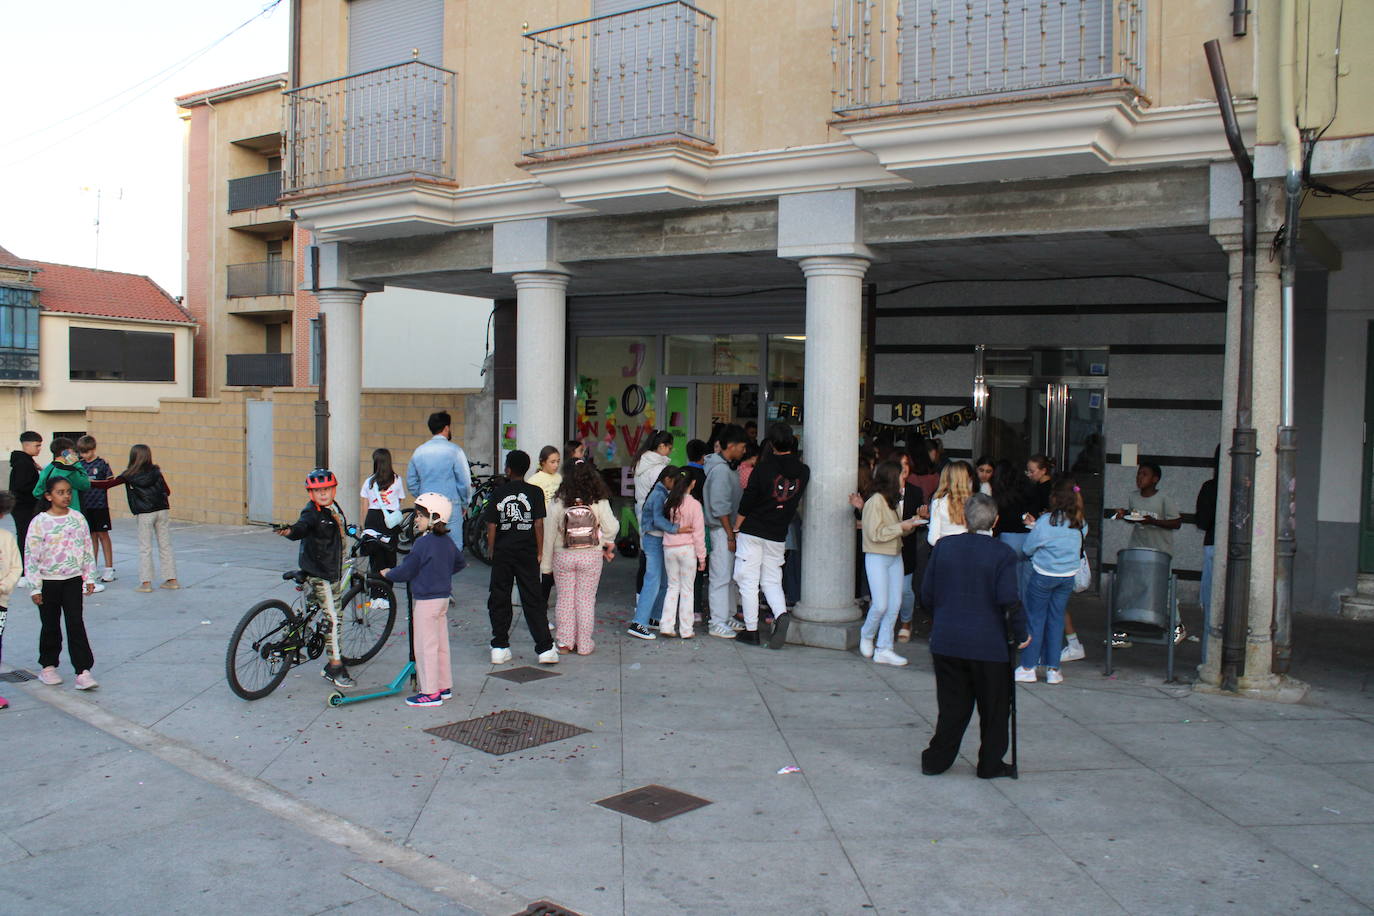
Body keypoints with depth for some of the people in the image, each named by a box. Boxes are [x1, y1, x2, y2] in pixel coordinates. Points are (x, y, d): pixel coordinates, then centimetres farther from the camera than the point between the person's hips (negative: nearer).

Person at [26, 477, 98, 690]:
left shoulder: (78, 518, 1)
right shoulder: (39, 522, -8)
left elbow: (87, 549, 7)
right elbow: (31, 555, -7)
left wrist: (89, 577, 7)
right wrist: (35, 587, -7)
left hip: (73, 579, 1)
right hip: (48, 582, -1)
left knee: (76, 625, -2)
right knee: (50, 626, 12)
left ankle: (83, 671, -3)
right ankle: (48, 666, 29)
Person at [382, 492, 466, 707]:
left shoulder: (423, 543, -18)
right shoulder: (447, 542, 7)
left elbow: (406, 571, -15)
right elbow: (460, 563, 22)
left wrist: (388, 574, 3)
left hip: (426, 601, -9)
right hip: (443, 597, 9)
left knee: (426, 647, -2)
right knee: (441, 645, 16)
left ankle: (431, 693, 1)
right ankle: (444, 687, 23)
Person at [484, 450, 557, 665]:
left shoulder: (498, 492, 0)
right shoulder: (535, 492, -2)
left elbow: (491, 526, 0)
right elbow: (538, 524, -5)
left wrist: (491, 551, 10)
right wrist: (539, 552, 2)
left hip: (502, 552, 1)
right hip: (527, 552, 0)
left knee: (499, 599, 11)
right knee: (533, 600, 2)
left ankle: (499, 648, 12)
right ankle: (545, 649, -3)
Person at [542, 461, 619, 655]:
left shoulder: (557, 504, -7)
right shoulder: (600, 503, -9)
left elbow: (549, 535, -3)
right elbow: (612, 528, -11)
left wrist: (546, 563, 4)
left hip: (563, 557, 0)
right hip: (591, 557, 0)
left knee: (565, 599, 11)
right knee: (586, 599, 8)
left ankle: (564, 643, 14)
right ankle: (584, 645, 13)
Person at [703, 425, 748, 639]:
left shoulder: (728, 467, 14)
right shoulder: (720, 470, -17)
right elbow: (720, 506, -20)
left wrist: (733, 532, 17)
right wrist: (731, 535, -19)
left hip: (730, 528, 10)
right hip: (722, 530, -10)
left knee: (732, 575, 15)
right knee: (721, 576, -6)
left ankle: (728, 616, 25)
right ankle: (717, 623, -1)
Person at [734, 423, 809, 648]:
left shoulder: (764, 468, -11)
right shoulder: (803, 471, -1)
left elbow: (746, 504, -7)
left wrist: (735, 532, 1)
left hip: (752, 531, -4)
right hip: (778, 535, 4)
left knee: (748, 581, 4)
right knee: (772, 580, 14)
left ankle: (751, 630, 6)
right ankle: (781, 614, -12)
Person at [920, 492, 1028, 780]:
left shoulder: (943, 546, 0)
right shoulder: (1002, 553, -10)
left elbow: (926, 595, 3)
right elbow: (1008, 600, -18)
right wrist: (1021, 634, -4)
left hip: (946, 641, 3)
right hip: (988, 645, -3)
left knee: (952, 705, 15)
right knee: (994, 707, 14)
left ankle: (937, 759, 19)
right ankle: (990, 764, 21)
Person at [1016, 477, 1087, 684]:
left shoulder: (1046, 522, -18)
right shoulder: (1080, 523, -4)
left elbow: (1027, 548, -10)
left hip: (1043, 576, -4)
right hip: (1068, 577, 4)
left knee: (1035, 619, 6)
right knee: (1056, 620, 12)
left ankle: (1028, 667, 11)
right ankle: (1053, 669, 15)